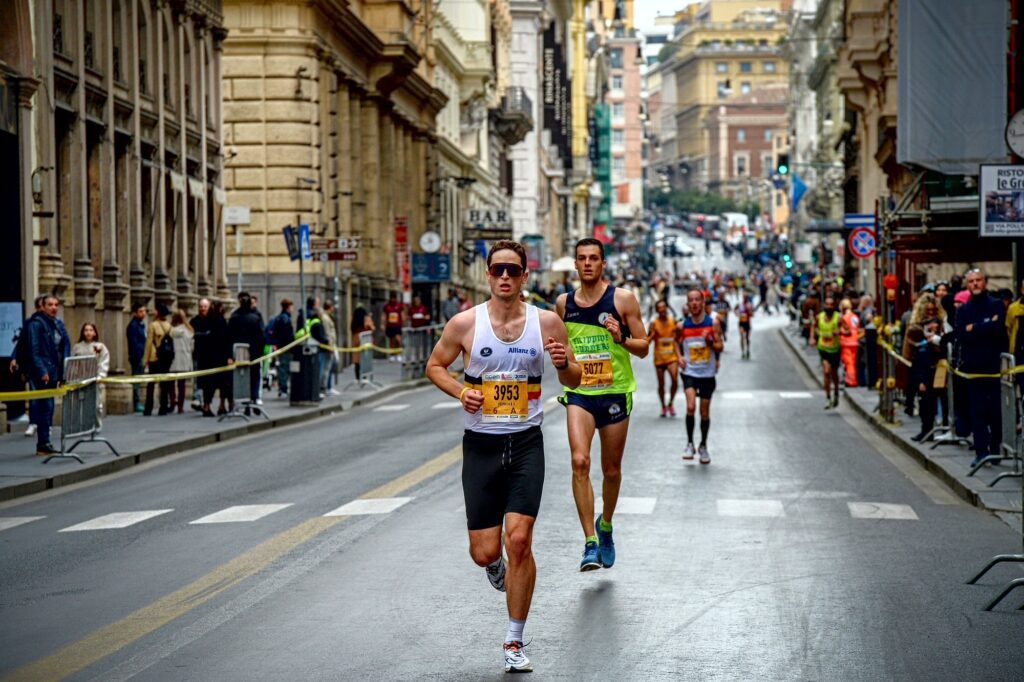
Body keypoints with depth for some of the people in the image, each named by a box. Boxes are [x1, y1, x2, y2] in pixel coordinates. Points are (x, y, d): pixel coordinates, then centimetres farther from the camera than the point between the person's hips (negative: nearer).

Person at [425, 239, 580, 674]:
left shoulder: (546, 322, -2)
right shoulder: (465, 323, -4)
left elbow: (573, 381, 7)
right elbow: (435, 366, 9)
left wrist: (563, 363, -16)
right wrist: (459, 391, -11)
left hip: (526, 443, 0)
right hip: (480, 444, 0)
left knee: (519, 540, -12)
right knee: (484, 552, 0)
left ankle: (514, 642, 4)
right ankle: (495, 564, 42)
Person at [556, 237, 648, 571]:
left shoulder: (622, 299, -3)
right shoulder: (564, 302, 6)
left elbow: (643, 348, -1)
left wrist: (621, 338, -19)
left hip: (615, 392, -1)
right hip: (579, 393, 1)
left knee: (612, 469, 10)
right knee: (579, 462, -19)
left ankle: (605, 526, 38)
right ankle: (590, 543, -18)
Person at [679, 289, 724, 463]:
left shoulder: (713, 323, -3)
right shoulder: (683, 326, -1)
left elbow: (720, 346, -1)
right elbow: (677, 343, 17)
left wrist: (710, 341, -21)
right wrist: (680, 356, -1)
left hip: (707, 373, 1)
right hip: (690, 372, 0)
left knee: (705, 411, 8)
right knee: (691, 406, -20)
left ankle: (703, 446, 24)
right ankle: (690, 444, -7)